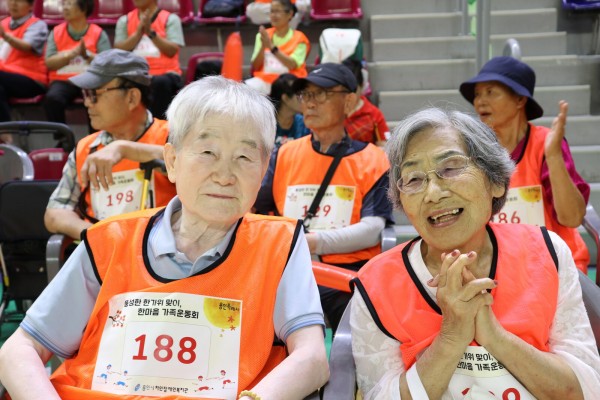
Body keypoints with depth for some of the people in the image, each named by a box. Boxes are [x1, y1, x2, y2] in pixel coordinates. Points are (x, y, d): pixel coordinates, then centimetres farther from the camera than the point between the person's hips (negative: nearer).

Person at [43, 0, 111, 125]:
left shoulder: (98, 33, 6)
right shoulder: (56, 32, 11)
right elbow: (49, 63, 1)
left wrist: (87, 55, -20)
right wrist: (74, 53, -12)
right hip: (63, 81, 1)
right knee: (52, 98, -31)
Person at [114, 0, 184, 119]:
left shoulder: (170, 19, 7)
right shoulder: (124, 21, 15)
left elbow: (172, 51, -5)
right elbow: (119, 51, 2)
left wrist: (151, 32, -13)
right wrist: (139, 32, -8)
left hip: (165, 73, -2)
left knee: (161, 82, -37)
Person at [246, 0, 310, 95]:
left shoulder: (299, 38, 3)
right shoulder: (263, 35, 11)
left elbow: (292, 65, -12)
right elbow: (255, 67, 6)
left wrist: (271, 46, -19)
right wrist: (263, 47, -11)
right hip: (264, 80, 2)